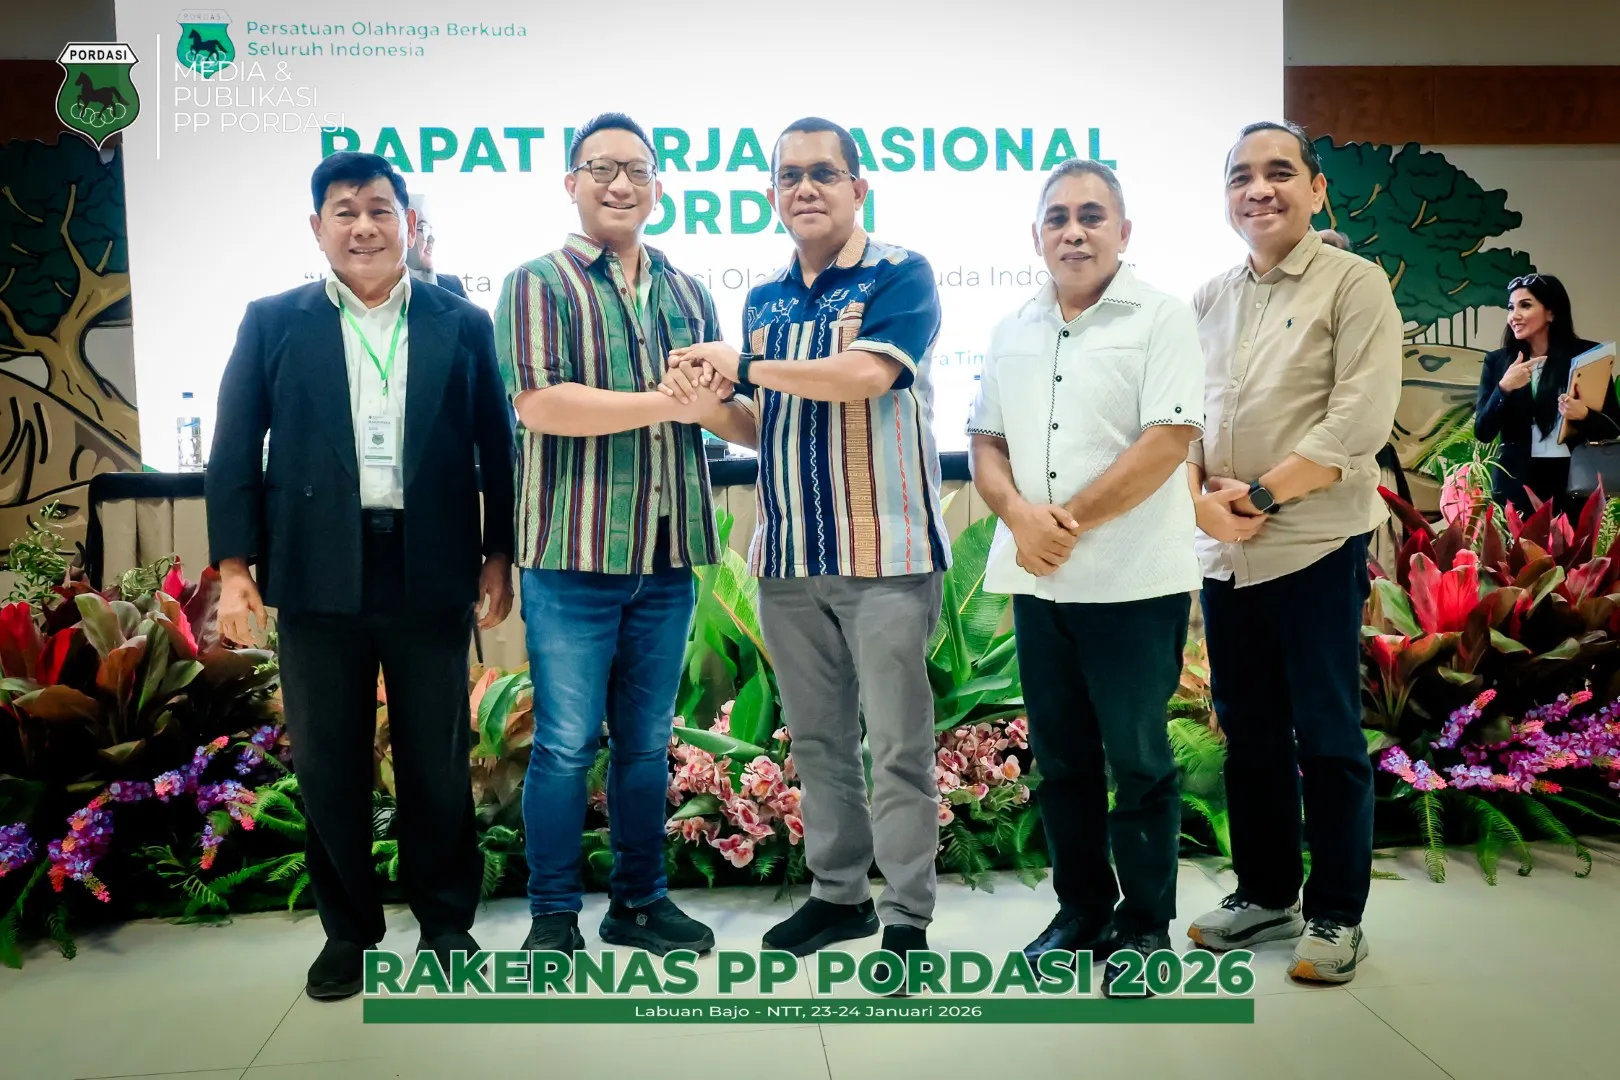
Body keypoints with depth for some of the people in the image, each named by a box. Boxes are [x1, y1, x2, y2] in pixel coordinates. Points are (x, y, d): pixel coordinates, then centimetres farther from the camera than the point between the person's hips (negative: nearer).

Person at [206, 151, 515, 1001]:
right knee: (327, 764, 9)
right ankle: (348, 931, 25)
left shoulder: (463, 325, 7)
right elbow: (235, 450, 5)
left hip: (431, 572, 0)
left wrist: (499, 556, 2)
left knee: (438, 761, 8)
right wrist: (234, 564, -3)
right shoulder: (271, 322, 7)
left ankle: (447, 924, 24)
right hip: (318, 574, 1)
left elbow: (497, 447, 7)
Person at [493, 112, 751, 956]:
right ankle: (552, 917, 16)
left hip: (668, 557, 5)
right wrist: (669, 402, -13)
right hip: (574, 554, -5)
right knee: (567, 743, 1)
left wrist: (722, 392, -8)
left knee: (647, 742, 13)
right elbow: (539, 404, -16)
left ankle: (639, 902, 27)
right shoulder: (539, 284, -2)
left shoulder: (687, 294, 15)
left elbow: (721, 414, 17)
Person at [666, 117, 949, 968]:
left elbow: (862, 375, -21)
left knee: (898, 746, 0)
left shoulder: (900, 276, -4)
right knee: (816, 738, 14)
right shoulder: (764, 301, 15)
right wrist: (710, 410, 1)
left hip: (884, 550, -6)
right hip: (788, 554, 6)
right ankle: (838, 892, 30)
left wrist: (744, 364, -11)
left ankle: (908, 919, 13)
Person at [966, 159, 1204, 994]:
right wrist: (1019, 514, -8)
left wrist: (1068, 521, -15)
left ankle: (1146, 924, 20)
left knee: (1138, 761, 4)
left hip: (1133, 581, -5)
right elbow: (986, 443, 12)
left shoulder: (1160, 318, -4)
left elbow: (1168, 441, -14)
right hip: (1036, 582, 5)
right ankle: (1081, 909, 28)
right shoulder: (1013, 332, 12)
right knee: (1061, 758, 13)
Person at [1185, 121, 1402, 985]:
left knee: (1327, 737, 3)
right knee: (1249, 732, 13)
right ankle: (1264, 895, 28)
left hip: (1315, 548, -5)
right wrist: (1202, 500, -9)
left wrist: (1262, 494, -16)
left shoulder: (1354, 284, -3)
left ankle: (1336, 916, 18)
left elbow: (1360, 422, -13)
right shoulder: (1208, 301, 13)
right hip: (1223, 554, 5)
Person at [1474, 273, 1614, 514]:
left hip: (1575, 482, -1)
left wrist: (1584, 415, -20)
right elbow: (1482, 432, -2)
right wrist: (1504, 388, -16)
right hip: (1516, 484, 1)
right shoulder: (1497, 361, 4)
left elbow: (1613, 426, 0)